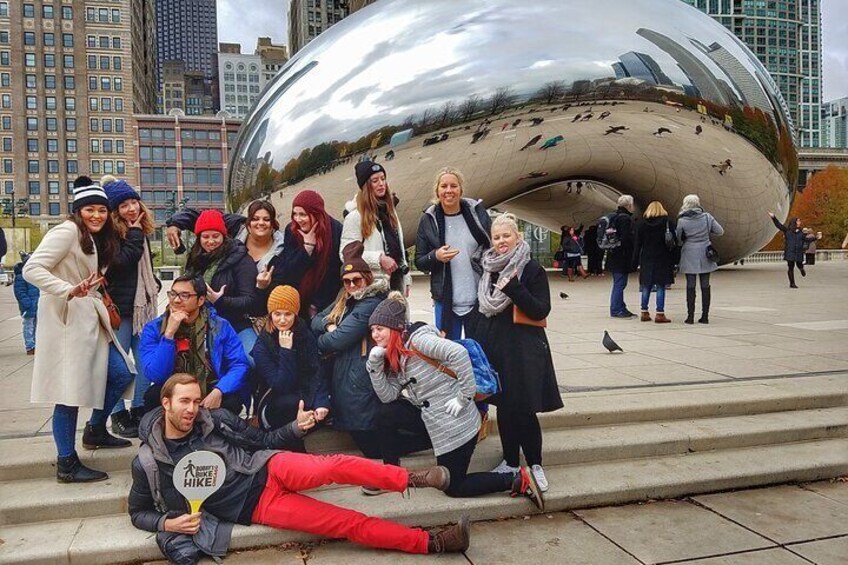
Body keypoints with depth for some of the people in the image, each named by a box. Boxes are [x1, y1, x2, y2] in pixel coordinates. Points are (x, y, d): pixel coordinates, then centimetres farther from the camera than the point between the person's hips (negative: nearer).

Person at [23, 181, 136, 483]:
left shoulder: (95, 239, 18)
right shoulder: (67, 231, -10)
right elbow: (32, 269, -19)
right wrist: (69, 290, -27)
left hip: (88, 319, 9)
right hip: (65, 320, -9)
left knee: (121, 374, 9)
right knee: (70, 391, -6)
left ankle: (95, 431, 28)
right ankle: (67, 465, 3)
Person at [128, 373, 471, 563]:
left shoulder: (215, 420, 1)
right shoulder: (147, 462, -4)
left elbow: (262, 441, 9)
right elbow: (137, 512, 9)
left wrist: (297, 428, -7)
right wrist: (168, 523, -11)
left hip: (268, 471, 3)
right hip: (256, 507, -3)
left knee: (334, 466, -32)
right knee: (350, 523, -13)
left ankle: (412, 479, -26)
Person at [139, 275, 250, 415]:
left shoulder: (219, 326, -4)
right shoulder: (153, 329, -4)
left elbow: (240, 365, -10)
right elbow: (155, 375, -15)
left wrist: (218, 391, -28)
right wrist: (169, 333, -23)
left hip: (210, 391, 0)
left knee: (233, 399, -30)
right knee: (153, 396, -29)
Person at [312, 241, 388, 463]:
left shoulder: (370, 304, -16)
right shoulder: (346, 300, 17)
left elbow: (338, 340, -21)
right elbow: (316, 320, 17)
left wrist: (318, 344, 1)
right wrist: (329, 325, -7)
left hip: (360, 383, -10)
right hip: (342, 375, 10)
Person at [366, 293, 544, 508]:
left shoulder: (418, 339, -18)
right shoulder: (394, 356, 9)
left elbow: (458, 353, -30)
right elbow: (388, 396, 1)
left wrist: (464, 396, -27)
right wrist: (375, 364, -8)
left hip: (456, 425, -8)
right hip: (433, 421, 8)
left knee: (453, 487, 2)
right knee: (388, 414, 3)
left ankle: (517, 481, 8)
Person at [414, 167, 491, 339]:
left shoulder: (477, 211, 2)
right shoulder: (428, 219, 1)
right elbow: (419, 262, 4)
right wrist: (435, 256, -16)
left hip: (479, 299, 1)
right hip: (446, 301, 0)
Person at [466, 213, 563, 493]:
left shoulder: (532, 270, -6)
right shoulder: (489, 269, 10)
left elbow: (541, 310, -13)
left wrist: (514, 287, -22)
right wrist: (473, 343, 15)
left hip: (523, 349, -5)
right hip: (494, 346, 5)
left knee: (523, 409, -6)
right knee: (504, 407, 9)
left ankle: (535, 463, 11)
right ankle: (510, 461, 22)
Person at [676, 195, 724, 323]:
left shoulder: (682, 221, -8)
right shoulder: (707, 217, -2)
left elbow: (678, 239, -1)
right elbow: (720, 231, 5)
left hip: (689, 256, -2)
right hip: (705, 255, 2)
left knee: (690, 285, 1)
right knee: (705, 285, 7)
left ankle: (690, 316, 0)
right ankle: (705, 316, 9)